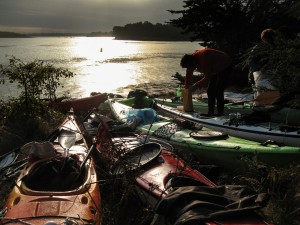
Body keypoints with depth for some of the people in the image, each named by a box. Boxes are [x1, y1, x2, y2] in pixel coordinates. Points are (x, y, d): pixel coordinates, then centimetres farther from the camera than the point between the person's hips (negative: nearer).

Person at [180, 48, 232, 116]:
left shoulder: (204, 59, -38)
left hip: (226, 67, -9)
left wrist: (196, 86, -23)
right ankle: (210, 112, 9)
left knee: (218, 91, -16)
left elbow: (207, 78, -31)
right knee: (210, 90, 4)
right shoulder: (192, 59, -11)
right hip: (216, 69, 9)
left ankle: (220, 113, -8)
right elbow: (188, 75, 0)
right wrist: (187, 87, 3)